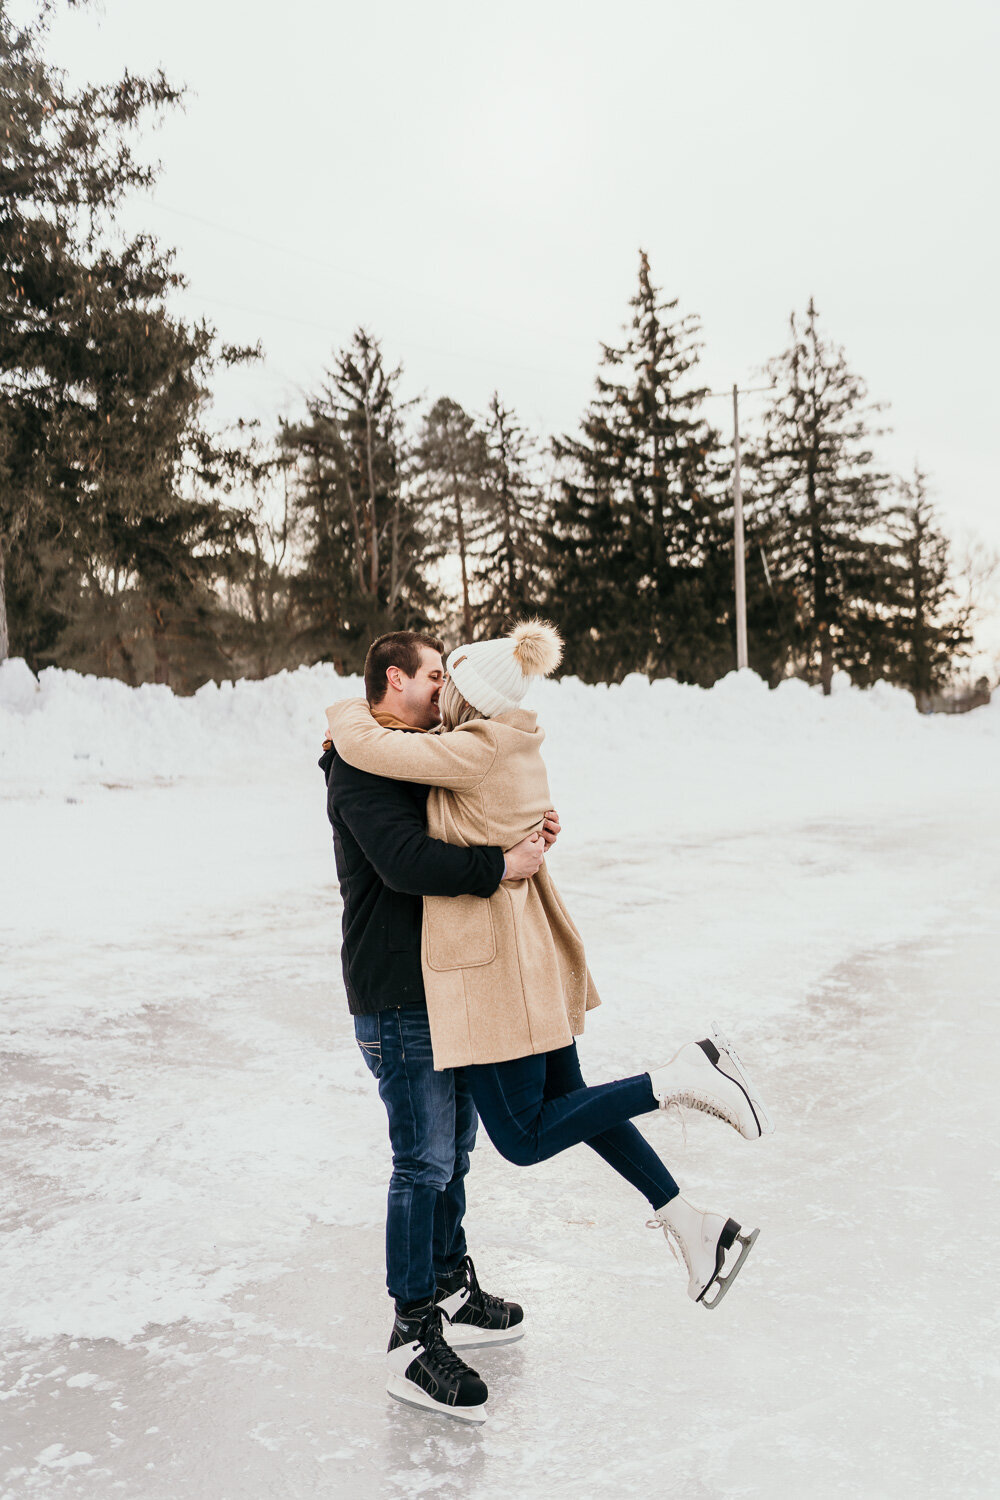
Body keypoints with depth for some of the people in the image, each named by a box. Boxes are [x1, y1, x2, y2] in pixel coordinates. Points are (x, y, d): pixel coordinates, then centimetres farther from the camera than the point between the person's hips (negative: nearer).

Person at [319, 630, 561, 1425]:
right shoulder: (364, 767, -16)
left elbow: (464, 836, 21)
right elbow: (405, 860, -30)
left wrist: (530, 832, 3)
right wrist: (502, 864, -28)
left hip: (450, 985, 10)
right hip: (399, 1000, -10)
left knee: (453, 1149, 19)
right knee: (424, 1163, -4)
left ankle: (453, 1291, 35)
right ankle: (413, 1339, 8)